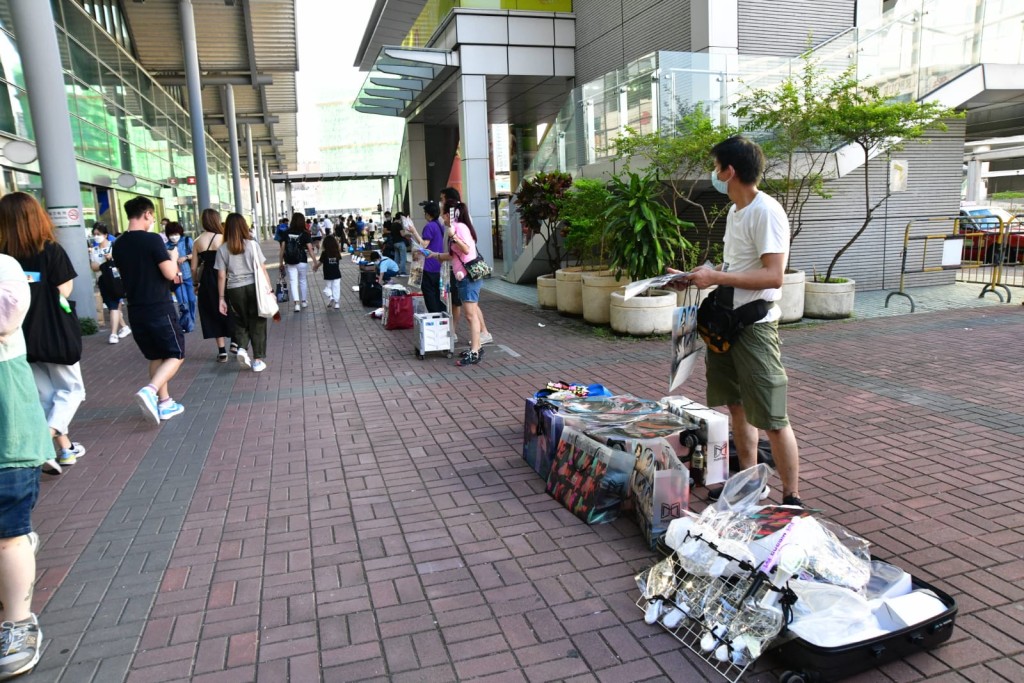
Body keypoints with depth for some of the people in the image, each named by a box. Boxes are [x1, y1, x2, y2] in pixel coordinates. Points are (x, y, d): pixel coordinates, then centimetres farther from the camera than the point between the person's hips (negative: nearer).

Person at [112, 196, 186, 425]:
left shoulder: (118, 245, 7)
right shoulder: (153, 239, -15)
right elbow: (170, 274, -16)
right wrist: (173, 260, 3)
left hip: (136, 310, 7)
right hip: (160, 309, -7)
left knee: (156, 357, 17)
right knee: (176, 355, 4)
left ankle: (165, 403, 19)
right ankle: (149, 391, -18)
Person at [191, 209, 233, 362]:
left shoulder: (198, 241, 1)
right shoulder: (222, 238, -9)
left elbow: (194, 267, 3)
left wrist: (196, 283, 17)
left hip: (207, 281, 3)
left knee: (214, 314, 12)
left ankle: (222, 351, 12)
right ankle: (235, 341, 10)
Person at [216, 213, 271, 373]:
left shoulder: (223, 249, 0)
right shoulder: (252, 244, -2)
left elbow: (221, 276, 0)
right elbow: (262, 270, -3)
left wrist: (221, 298, 5)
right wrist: (269, 289, 4)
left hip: (234, 290, 1)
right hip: (254, 287, -1)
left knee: (241, 321, 21)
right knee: (257, 323, 7)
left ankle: (241, 348, 0)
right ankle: (258, 360, 9)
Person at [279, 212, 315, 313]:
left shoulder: (287, 233, -1)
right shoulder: (305, 234, -6)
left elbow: (282, 248, 0)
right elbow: (310, 249, -8)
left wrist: (281, 261, 8)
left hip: (289, 262, 1)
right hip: (301, 261, -1)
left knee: (293, 282, 2)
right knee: (303, 280, 16)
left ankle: (297, 303, -9)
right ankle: (304, 301, 27)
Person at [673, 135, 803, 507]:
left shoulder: (766, 212, -17)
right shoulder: (735, 211, 12)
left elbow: (773, 276, -23)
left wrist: (716, 277, -23)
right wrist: (701, 276, 8)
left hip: (754, 326, -9)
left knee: (771, 417, -3)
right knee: (737, 405, 17)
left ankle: (792, 498, 9)